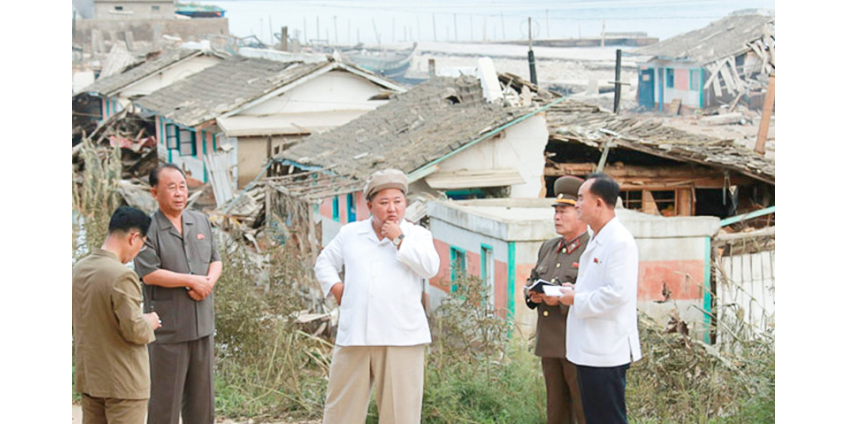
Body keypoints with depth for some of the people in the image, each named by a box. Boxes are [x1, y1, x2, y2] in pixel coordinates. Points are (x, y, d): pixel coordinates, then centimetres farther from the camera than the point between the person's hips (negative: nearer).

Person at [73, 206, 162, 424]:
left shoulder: (79, 269, 4)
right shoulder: (122, 276, -21)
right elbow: (133, 330, -23)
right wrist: (149, 324, -1)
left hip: (88, 377, 8)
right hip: (123, 382, -8)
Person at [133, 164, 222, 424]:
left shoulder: (201, 222, 11)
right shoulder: (149, 229, -10)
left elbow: (216, 260, 13)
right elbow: (149, 273, -18)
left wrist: (209, 281, -9)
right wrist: (192, 280, -15)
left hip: (203, 324, 6)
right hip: (168, 328, -6)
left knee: (203, 393, 13)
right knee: (165, 395, -1)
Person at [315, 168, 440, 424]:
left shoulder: (417, 235, 7)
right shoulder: (350, 234, 14)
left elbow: (430, 268, -10)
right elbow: (324, 263, 25)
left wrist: (399, 239, -9)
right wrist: (334, 286, 7)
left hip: (402, 338, -2)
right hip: (354, 336, 2)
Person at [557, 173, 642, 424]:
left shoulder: (620, 242, -16)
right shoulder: (597, 241, 17)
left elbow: (617, 293, -25)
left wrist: (577, 300, -15)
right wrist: (575, 291, 9)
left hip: (606, 354, -11)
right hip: (590, 348, 11)